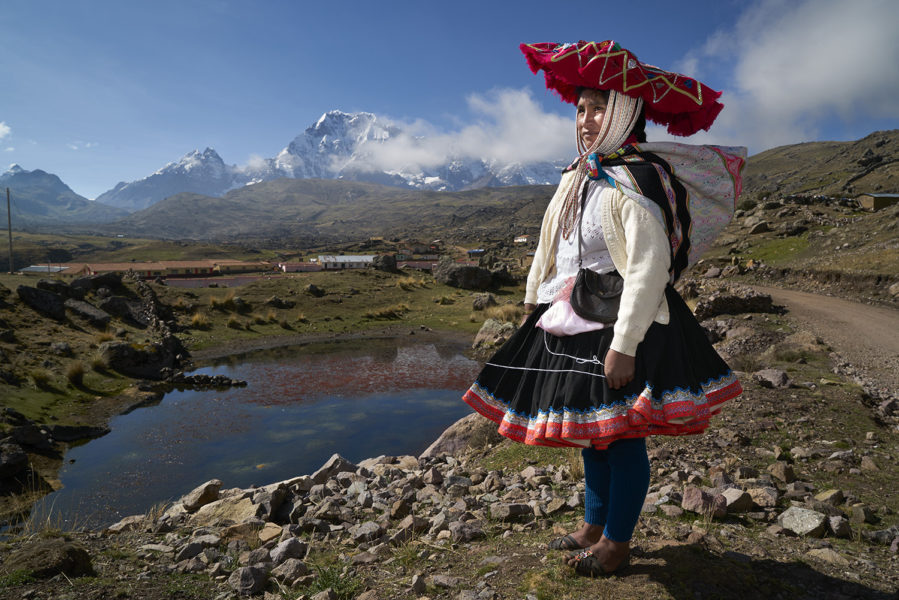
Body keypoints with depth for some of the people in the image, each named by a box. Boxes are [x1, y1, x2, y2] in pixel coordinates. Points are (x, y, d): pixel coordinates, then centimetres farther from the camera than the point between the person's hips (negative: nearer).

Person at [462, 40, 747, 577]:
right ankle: (594, 527, 36)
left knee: (622, 436, 4)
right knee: (592, 432, 18)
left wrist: (624, 345, -25)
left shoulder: (634, 180, -16)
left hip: (621, 330, -9)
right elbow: (551, 255, 17)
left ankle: (617, 544, 24)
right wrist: (536, 307, 18)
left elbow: (649, 267, -22)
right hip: (573, 326, 9)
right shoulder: (579, 179, 11)